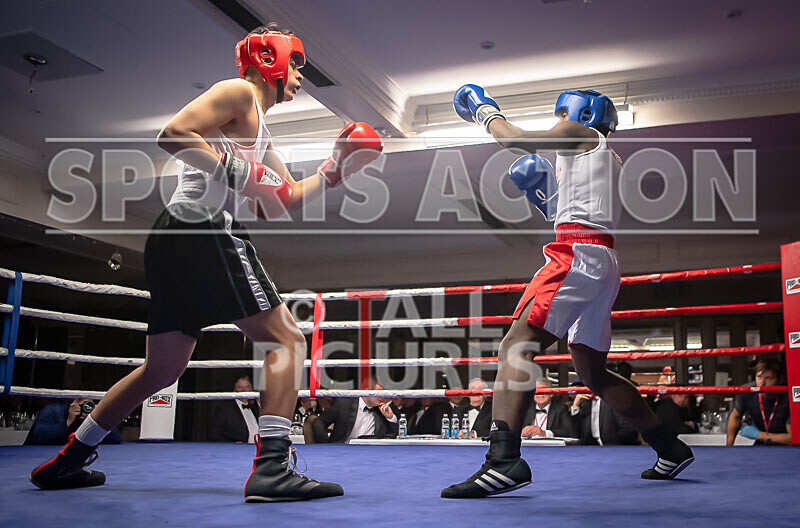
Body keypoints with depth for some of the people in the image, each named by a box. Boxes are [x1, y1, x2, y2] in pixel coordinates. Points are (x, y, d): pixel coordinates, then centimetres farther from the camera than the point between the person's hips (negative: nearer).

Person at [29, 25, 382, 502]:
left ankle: (66, 462, 25)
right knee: (286, 339, -10)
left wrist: (333, 170, 17)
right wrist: (240, 171, -17)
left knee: (163, 367, 16)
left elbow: (284, 201, 27)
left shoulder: (260, 133, 30)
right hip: (205, 228, -10)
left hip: (177, 238, 10)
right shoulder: (239, 92, 2)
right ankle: (271, 468, -19)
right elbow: (174, 133, -13)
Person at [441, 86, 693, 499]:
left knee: (516, 345, -20)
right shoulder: (606, 158, 30)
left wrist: (484, 110, 17)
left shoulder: (580, 134, 5)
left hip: (578, 255, -10)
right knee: (593, 374, 16)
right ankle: (670, 450, 25)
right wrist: (545, 199, 26)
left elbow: (513, 139, 0)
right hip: (603, 262, 10)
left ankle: (503, 460, -32)